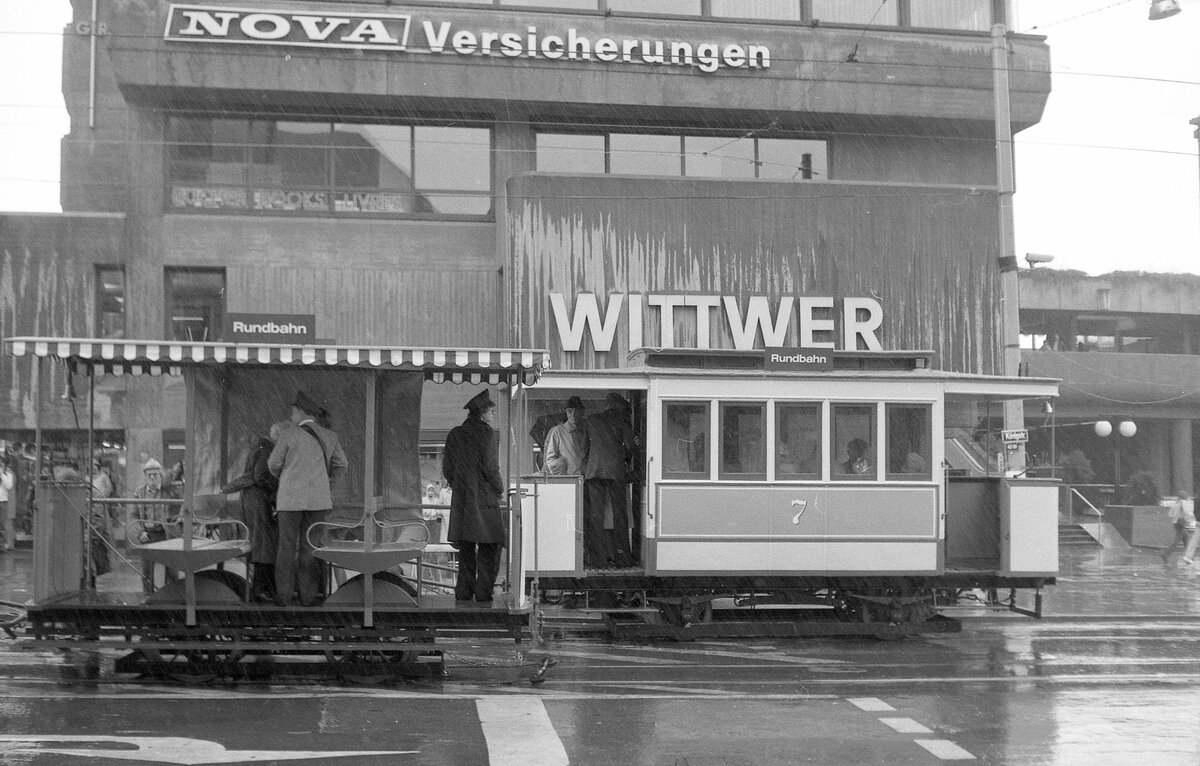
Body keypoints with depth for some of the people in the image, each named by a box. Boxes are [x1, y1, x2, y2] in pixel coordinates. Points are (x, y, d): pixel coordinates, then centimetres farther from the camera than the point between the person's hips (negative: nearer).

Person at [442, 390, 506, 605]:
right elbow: (490, 468, -12)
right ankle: (483, 598, -3)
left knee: (466, 555, 10)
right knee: (489, 550, 0)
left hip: (460, 501, 6)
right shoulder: (486, 432, -8)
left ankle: (463, 597, 10)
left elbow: (447, 469, 10)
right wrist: (500, 490, 2)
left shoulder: (455, 434, 10)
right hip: (484, 501, -6)